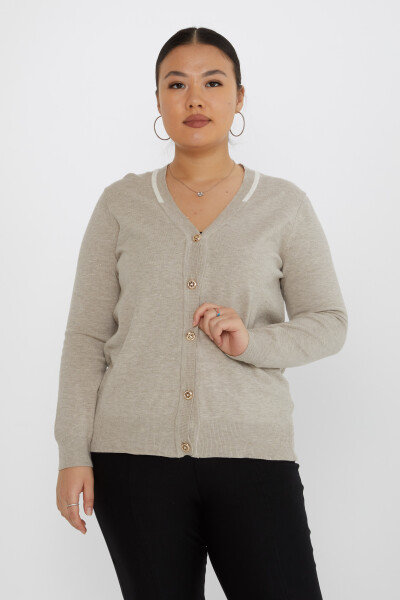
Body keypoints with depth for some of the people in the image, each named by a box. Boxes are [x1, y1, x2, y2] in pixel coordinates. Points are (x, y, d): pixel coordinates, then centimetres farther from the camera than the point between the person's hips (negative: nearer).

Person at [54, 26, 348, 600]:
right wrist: (73, 452, -1)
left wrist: (252, 342, -12)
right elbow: (86, 334, 6)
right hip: (135, 452, 1)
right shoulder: (121, 203, 8)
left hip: (252, 451, 0)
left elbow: (328, 322, 8)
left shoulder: (284, 204, 7)